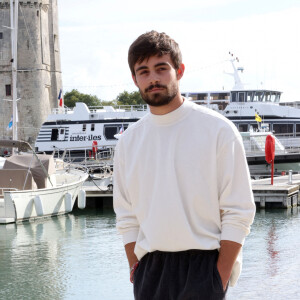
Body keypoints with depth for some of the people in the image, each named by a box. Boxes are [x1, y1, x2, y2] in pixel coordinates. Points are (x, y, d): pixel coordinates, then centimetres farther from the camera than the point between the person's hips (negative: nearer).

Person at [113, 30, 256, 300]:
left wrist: (221, 276, -10)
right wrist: (135, 267, 4)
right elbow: (127, 216, 14)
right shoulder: (129, 141, 9)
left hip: (202, 267, -3)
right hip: (150, 268, 4)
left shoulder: (218, 130, -3)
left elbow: (239, 212, -5)